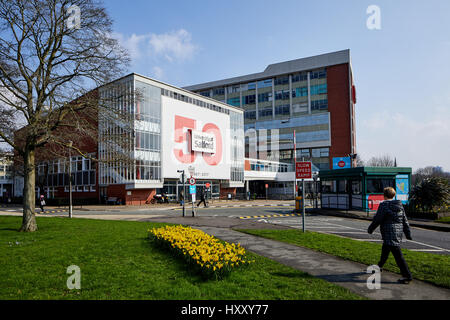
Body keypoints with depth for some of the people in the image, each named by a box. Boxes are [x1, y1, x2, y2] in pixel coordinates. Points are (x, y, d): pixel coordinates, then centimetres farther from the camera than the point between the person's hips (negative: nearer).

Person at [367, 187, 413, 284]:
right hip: (398, 233, 9)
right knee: (385, 250, 25)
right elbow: (405, 221, 12)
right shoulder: (400, 206, 9)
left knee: (398, 255, -5)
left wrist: (370, 229, 4)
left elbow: (377, 219, -10)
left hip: (389, 234, -9)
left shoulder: (384, 205, -13)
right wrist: (408, 234, 17)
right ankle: (380, 266, 41)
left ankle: (407, 276, -3)